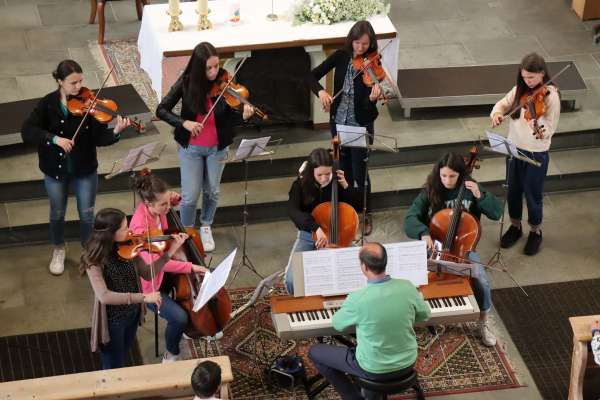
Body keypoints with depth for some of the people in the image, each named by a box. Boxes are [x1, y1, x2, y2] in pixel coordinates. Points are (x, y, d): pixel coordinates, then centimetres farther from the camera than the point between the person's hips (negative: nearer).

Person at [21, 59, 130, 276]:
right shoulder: (48, 104, -13)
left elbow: (99, 138, -16)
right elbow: (27, 131, -20)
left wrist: (115, 132, -36)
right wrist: (54, 138, -33)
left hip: (85, 169, 0)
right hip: (55, 169, 1)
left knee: (87, 214, 11)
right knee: (57, 213, 19)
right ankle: (58, 250, 44)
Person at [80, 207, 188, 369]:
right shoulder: (94, 260, -27)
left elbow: (147, 274, -1)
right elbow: (104, 296, -36)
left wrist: (170, 252, -12)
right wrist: (143, 297, -39)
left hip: (132, 314, 6)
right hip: (112, 321, -6)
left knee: (121, 361, 27)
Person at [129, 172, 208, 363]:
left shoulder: (156, 208, -10)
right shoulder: (140, 225, -34)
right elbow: (154, 262, -40)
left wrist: (173, 201, -5)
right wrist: (190, 267, -37)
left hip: (166, 270, 9)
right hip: (149, 283, -9)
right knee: (179, 318, -24)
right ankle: (171, 355, 7)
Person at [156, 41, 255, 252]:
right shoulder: (186, 83, -16)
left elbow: (230, 117, -9)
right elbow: (161, 110, -12)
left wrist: (244, 116, -30)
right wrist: (184, 122, -27)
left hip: (217, 147, 1)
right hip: (191, 148, -1)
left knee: (212, 192, 17)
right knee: (190, 196, 2)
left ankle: (206, 227, 42)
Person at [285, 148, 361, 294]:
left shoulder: (337, 183, -6)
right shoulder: (300, 185, -12)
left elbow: (358, 204, 2)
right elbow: (292, 211, -30)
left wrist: (346, 186, -14)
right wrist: (316, 227, -45)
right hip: (307, 237, -1)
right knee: (292, 280, -25)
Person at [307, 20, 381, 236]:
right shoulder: (341, 56, -6)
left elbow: (367, 104, -23)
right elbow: (313, 76, -4)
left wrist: (373, 98, -46)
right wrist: (321, 91, -24)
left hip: (361, 125, -4)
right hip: (338, 122, 4)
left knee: (359, 173, 0)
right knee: (344, 169, 18)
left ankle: (366, 215, 21)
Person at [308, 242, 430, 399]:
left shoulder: (357, 299, -27)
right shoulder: (407, 287, -15)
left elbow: (337, 324, -5)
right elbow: (425, 315, 5)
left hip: (375, 370, -5)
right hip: (407, 363, 5)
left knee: (315, 352, 14)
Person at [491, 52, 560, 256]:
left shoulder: (551, 96, -19)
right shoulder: (520, 90, -3)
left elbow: (549, 129, -23)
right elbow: (504, 103, 6)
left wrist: (538, 126, -46)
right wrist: (497, 113, -18)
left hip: (537, 153, -5)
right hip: (515, 147, 5)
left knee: (533, 194, 10)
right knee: (513, 191, 18)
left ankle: (535, 231, 32)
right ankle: (515, 226, 40)